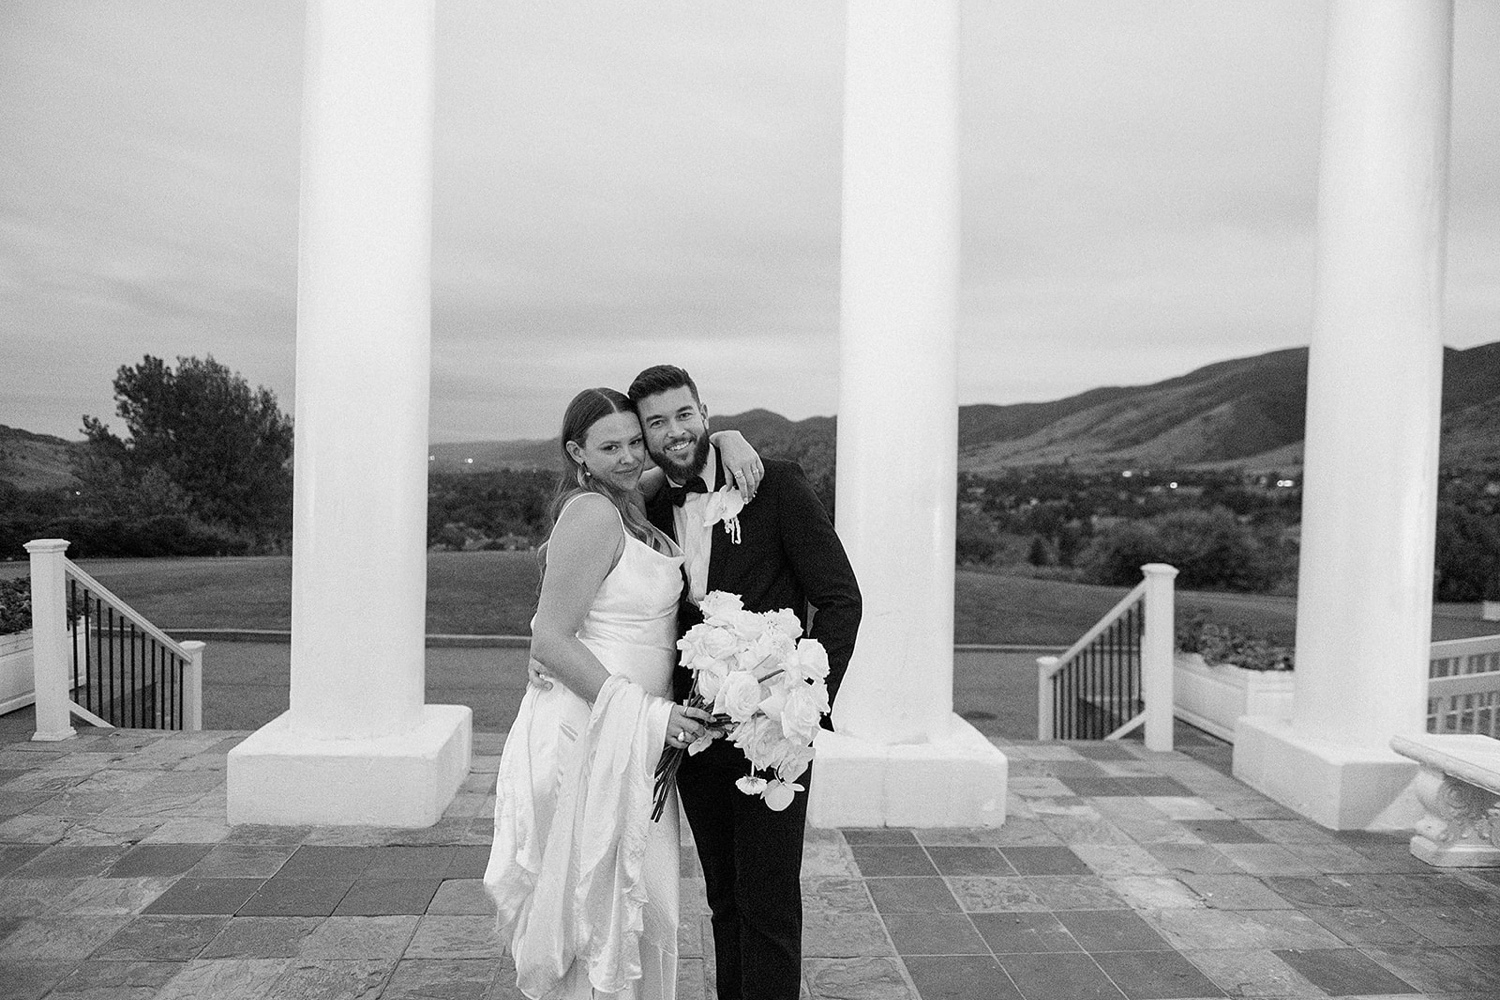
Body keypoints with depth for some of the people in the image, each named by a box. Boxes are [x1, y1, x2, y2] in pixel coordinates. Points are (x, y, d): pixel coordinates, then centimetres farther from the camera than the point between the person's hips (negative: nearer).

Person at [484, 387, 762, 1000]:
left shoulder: (629, 500, 8)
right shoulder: (591, 514, -18)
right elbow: (550, 642, -22)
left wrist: (729, 438, 2)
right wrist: (645, 713, -22)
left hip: (630, 732, 9)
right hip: (589, 734, -9)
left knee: (638, 900, 19)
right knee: (600, 903, 5)